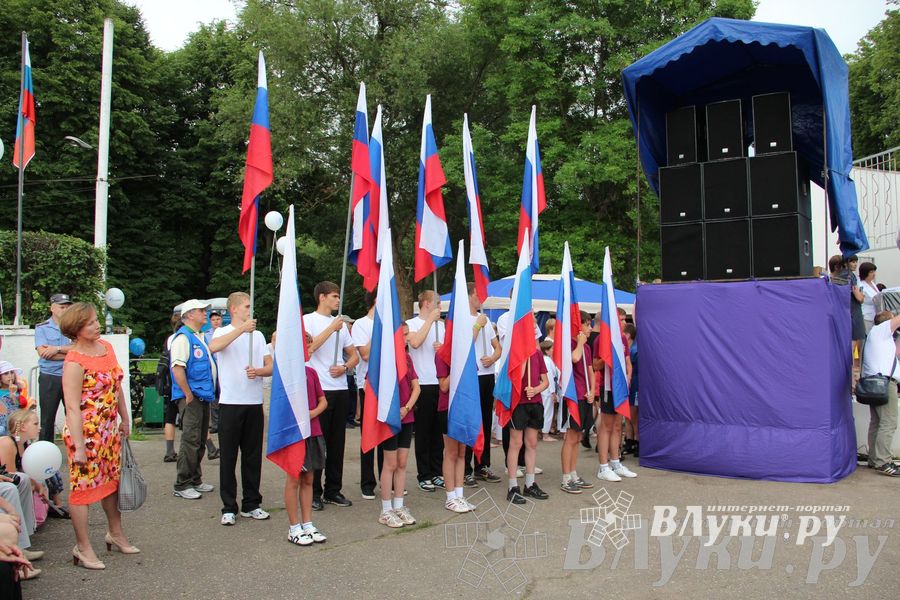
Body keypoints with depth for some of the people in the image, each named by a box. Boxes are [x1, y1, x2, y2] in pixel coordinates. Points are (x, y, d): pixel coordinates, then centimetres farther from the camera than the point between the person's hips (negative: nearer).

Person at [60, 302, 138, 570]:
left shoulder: (106, 346, 5)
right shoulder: (75, 361, -18)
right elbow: (72, 407, -20)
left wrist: (125, 419, 18)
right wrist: (78, 447, -22)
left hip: (109, 429, 8)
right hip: (85, 432, -8)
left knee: (112, 481, 19)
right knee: (83, 487, 4)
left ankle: (116, 533, 36)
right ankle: (83, 547, 17)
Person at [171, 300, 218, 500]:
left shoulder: (200, 337, 18)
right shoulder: (183, 337, -11)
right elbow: (177, 368, -20)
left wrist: (212, 391, 19)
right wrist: (188, 395, -19)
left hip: (204, 396, 9)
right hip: (191, 398, -9)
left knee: (199, 442, 14)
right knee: (191, 441, -7)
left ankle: (195, 480, 24)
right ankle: (182, 485, 1)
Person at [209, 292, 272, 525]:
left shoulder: (258, 335, 14)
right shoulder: (223, 332, 1)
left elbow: (271, 366, 10)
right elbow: (213, 347, -24)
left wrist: (259, 371, -12)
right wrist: (241, 329, -28)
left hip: (255, 403, 4)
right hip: (230, 403, -4)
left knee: (253, 456, 9)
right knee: (228, 456, 2)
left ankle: (251, 504, 19)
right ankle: (229, 507, 10)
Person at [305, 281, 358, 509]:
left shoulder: (341, 323, 16)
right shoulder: (308, 320, -1)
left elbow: (354, 354, 18)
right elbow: (308, 347, -17)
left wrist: (345, 367, -2)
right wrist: (331, 328, -18)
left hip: (340, 389, 6)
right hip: (318, 389, -6)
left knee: (337, 443, 9)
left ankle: (333, 490, 19)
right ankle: (314, 493, 8)